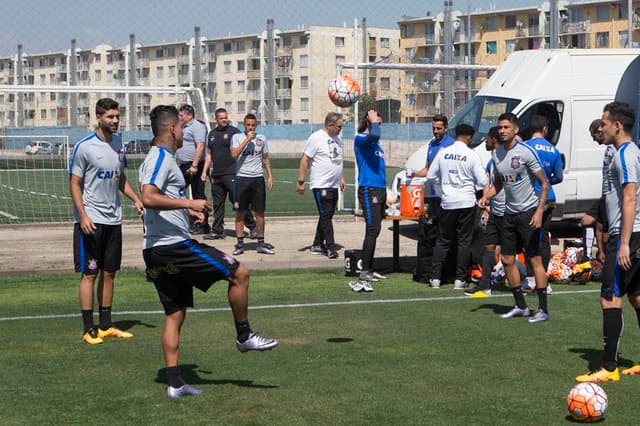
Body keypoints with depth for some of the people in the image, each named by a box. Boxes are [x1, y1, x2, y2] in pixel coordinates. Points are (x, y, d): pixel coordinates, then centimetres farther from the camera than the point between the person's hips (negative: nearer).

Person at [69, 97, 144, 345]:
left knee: (109, 273, 10)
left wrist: (136, 200, 7)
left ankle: (106, 326, 18)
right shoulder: (85, 147, -10)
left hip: (113, 219, 7)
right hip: (91, 221, -7)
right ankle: (89, 330, 1)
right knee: (89, 274, -3)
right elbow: (74, 183, -8)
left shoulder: (118, 144, 10)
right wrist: (83, 216, -17)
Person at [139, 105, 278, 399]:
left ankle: (174, 383, 11)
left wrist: (187, 211, 27)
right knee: (239, 273, -4)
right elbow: (148, 198, -27)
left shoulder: (156, 158, 21)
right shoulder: (162, 158, -11)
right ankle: (244, 336, 7)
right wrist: (189, 203, -25)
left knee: (175, 314, 12)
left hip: (156, 252, 11)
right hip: (173, 245, -11)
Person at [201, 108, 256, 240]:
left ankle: (252, 228, 2)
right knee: (217, 204, 7)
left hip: (231, 174, -6)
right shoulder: (212, 134, 17)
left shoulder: (234, 131, -2)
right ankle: (217, 231, 13)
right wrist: (204, 171, 15)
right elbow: (209, 154, 23)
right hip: (216, 175, 6)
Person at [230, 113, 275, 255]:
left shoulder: (261, 138, 10)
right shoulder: (237, 137, 2)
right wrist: (247, 140, -14)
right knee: (240, 212, 1)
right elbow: (234, 154, -14)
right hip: (242, 178, -2)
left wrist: (270, 175, 7)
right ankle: (240, 244, 7)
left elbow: (266, 159, 16)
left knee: (260, 212, 3)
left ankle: (261, 243, 10)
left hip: (258, 178, 2)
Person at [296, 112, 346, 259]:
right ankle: (330, 248, -8)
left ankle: (317, 245, 18)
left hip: (334, 185, 8)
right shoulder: (316, 138, -11)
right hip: (321, 185, -8)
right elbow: (305, 160, -12)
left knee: (327, 216, 10)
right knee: (325, 216, -8)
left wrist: (341, 178, 21)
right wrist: (300, 182, -14)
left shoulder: (337, 138, 13)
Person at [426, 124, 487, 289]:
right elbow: (482, 182, -8)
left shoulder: (443, 153, 1)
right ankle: (460, 279, 2)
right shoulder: (471, 155, -7)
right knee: (464, 241, 4)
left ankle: (435, 277, 7)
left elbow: (430, 177, 7)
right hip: (467, 202, -3)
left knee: (443, 240, 10)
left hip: (447, 202, 3)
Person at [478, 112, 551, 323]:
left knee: (535, 259, -7)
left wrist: (539, 211, -18)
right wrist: (486, 197, 1)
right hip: (509, 213, 7)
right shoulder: (496, 154, 6)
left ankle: (543, 309, -2)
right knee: (507, 260, 8)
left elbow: (544, 183, -10)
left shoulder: (526, 152, -13)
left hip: (529, 211, -7)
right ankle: (520, 306, 20)